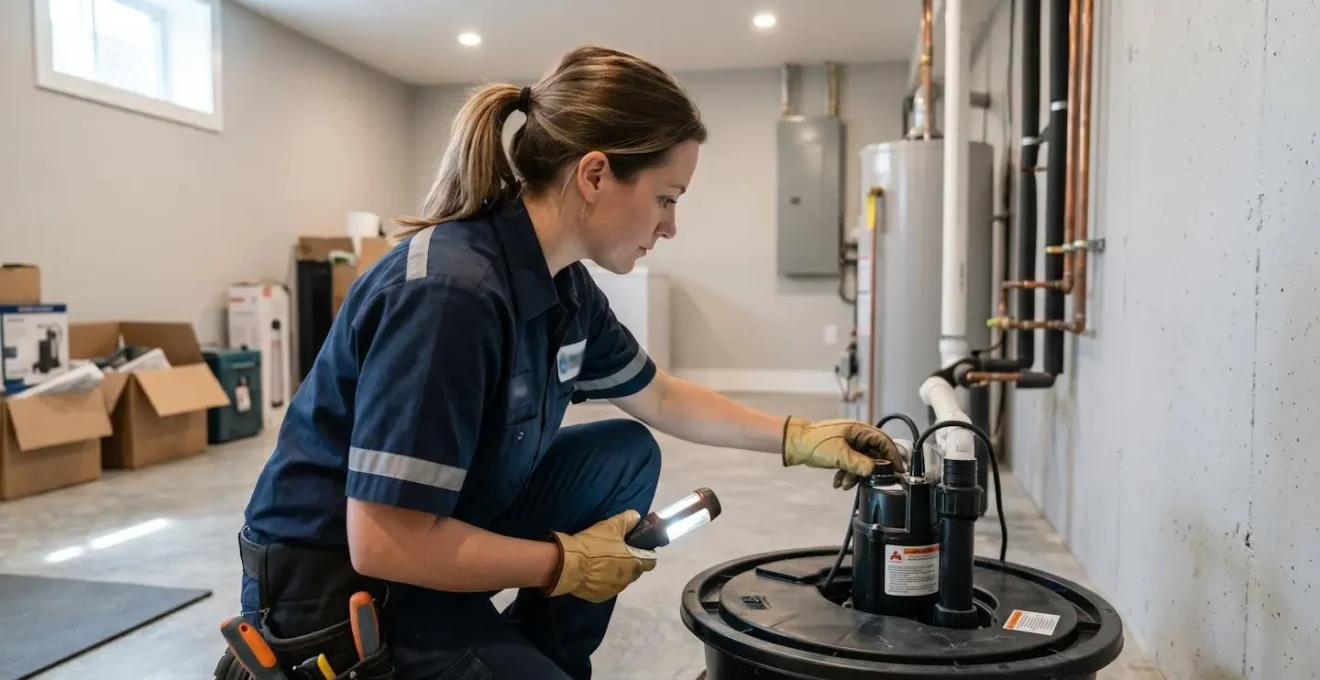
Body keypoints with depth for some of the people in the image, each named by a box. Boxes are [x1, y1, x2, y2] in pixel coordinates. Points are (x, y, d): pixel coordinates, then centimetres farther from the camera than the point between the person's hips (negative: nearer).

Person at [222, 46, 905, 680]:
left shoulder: (562, 283, -3)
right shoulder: (450, 292, -31)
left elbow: (660, 399, 13)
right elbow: (386, 544, -30)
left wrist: (796, 438, 9)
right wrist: (567, 564, -17)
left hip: (436, 534, 8)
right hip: (340, 592, -8)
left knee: (626, 454, 6)